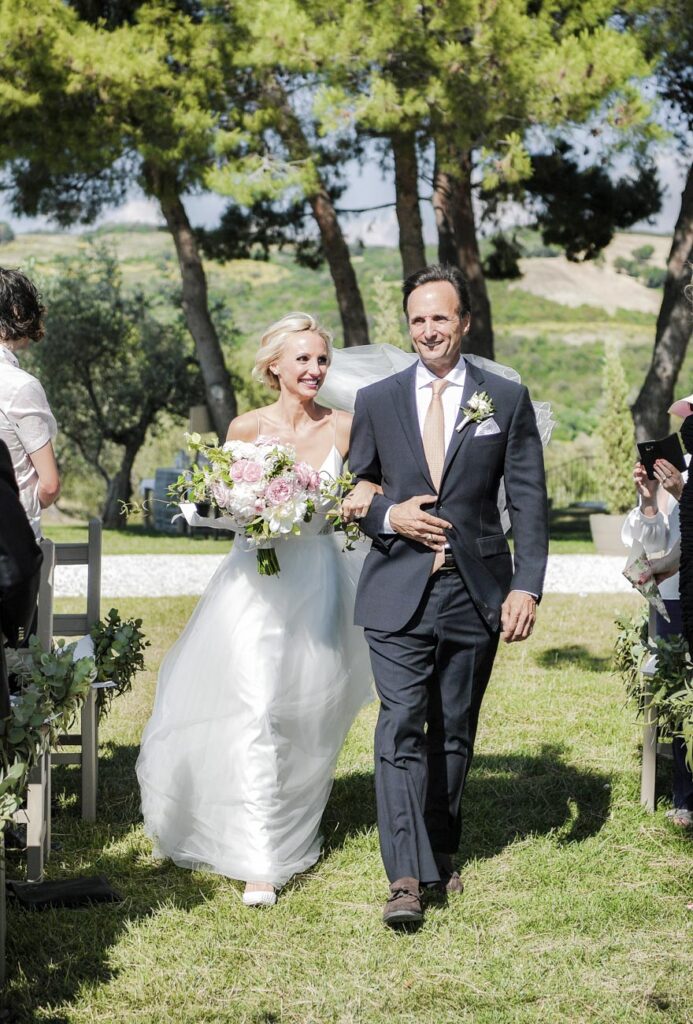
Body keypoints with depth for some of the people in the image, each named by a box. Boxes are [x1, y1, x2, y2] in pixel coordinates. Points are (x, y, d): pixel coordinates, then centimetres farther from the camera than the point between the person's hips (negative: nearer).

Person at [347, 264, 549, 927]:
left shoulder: (507, 400, 4)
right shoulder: (376, 401, 7)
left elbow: (528, 502, 1)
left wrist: (527, 585, -8)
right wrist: (389, 517, -7)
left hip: (476, 593, 1)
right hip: (399, 593, 0)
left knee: (454, 734, 10)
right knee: (401, 728, -10)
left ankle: (440, 853, 26)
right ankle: (406, 877, -12)